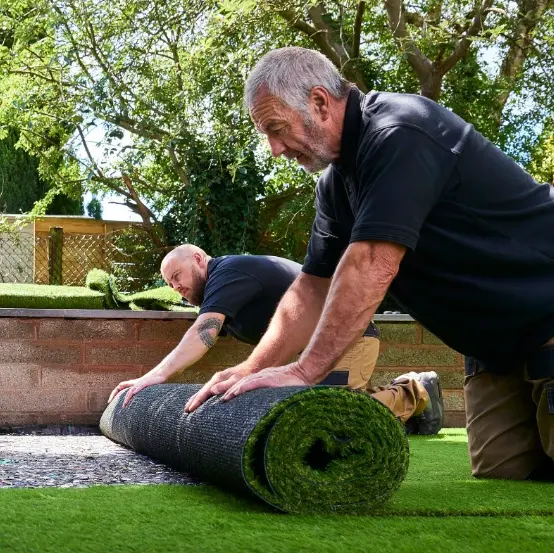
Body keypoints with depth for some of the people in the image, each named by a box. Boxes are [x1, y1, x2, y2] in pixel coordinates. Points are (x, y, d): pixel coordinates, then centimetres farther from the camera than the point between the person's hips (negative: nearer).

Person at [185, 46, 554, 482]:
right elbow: (313, 288, 9)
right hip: (495, 349, 9)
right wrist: (253, 370, -1)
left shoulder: (399, 134, -23)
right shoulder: (337, 182, 7)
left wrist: (304, 371, -28)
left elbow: (371, 266, -30)